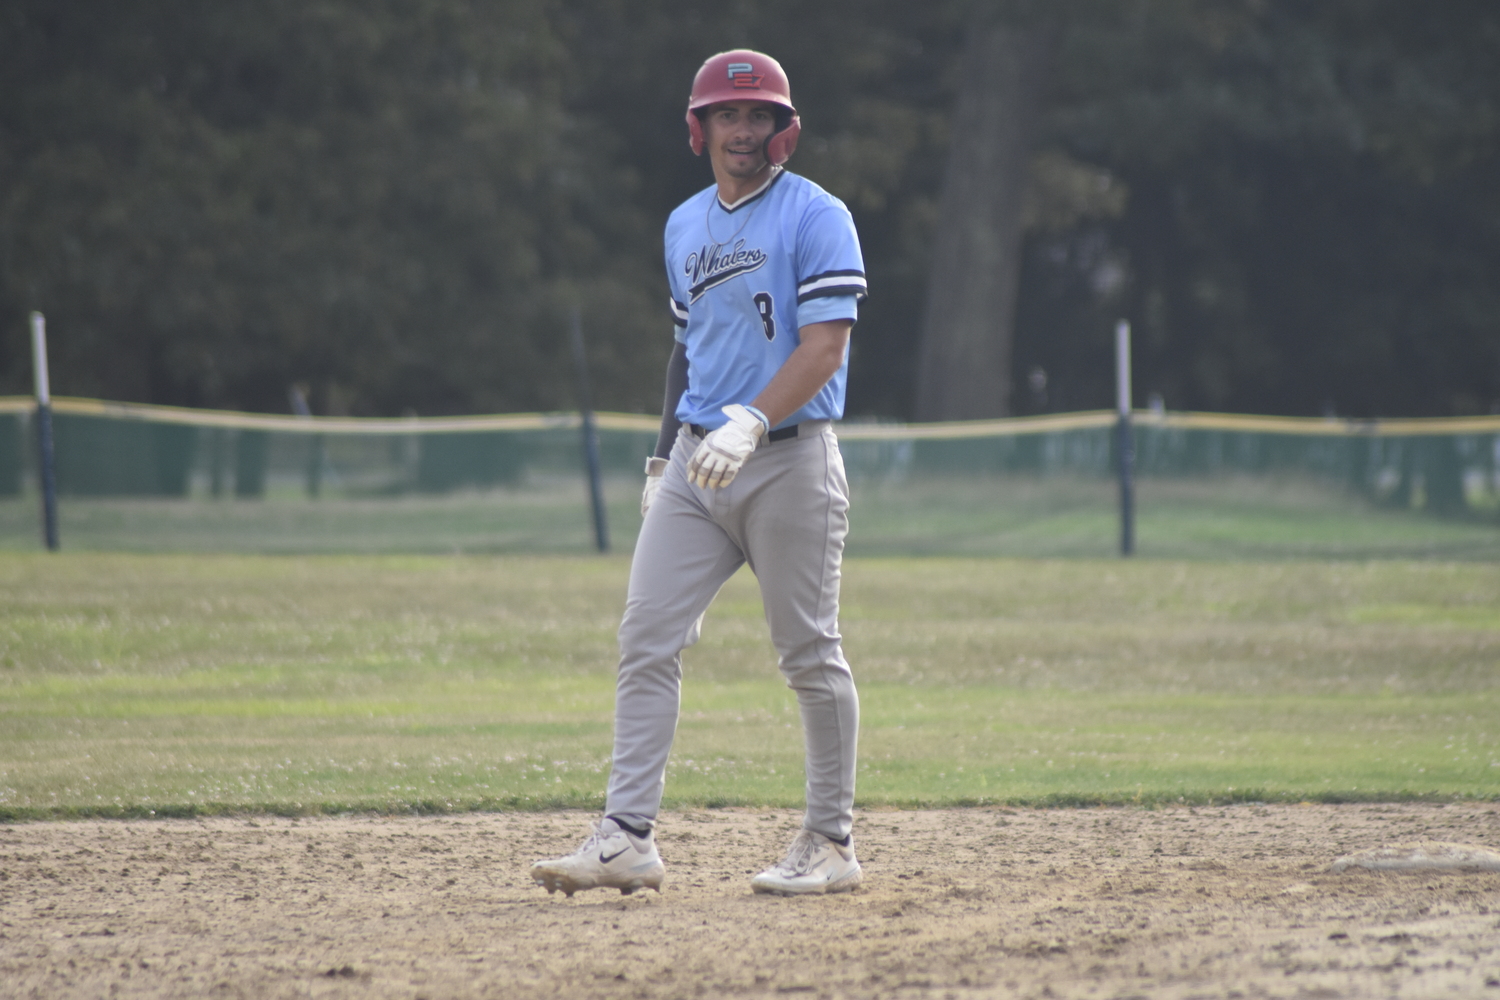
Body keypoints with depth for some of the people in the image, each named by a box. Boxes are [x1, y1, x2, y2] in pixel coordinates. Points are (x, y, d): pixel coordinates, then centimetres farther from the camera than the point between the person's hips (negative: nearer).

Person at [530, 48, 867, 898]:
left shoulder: (816, 218, -6)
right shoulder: (685, 226, 16)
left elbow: (824, 347, -16)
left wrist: (749, 423, -28)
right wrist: (666, 458, 17)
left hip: (790, 461, -6)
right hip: (696, 465, 6)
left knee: (811, 656, 0)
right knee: (647, 642, -4)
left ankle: (833, 843, 10)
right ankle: (629, 837, -7)